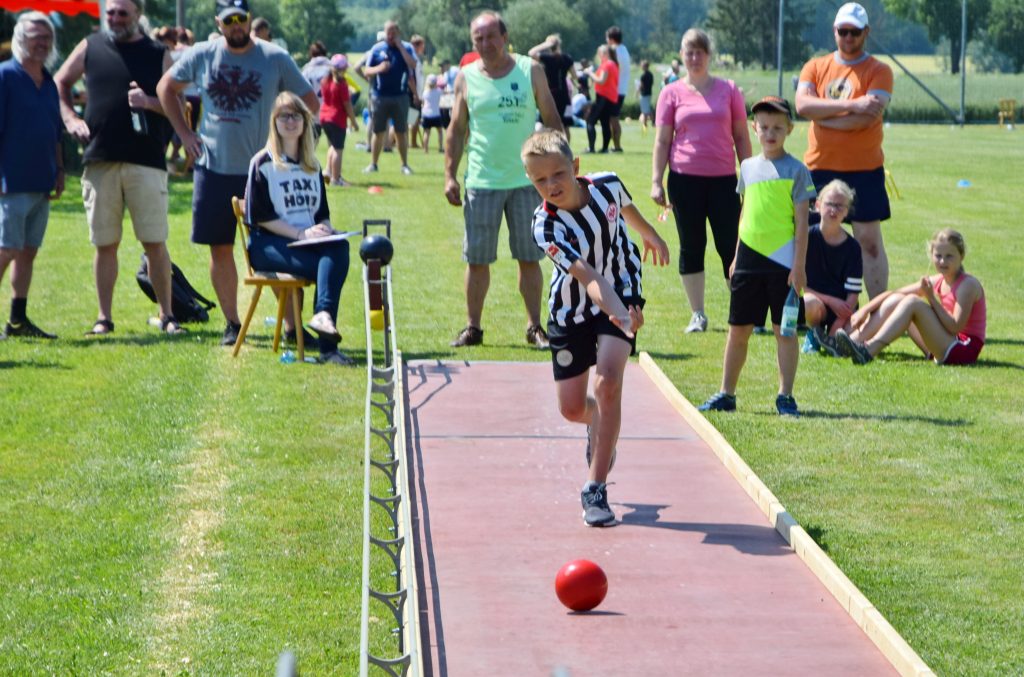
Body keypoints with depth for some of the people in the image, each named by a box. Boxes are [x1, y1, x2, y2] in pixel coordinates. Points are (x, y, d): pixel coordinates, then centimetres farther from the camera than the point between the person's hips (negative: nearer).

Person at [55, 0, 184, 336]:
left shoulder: (158, 55, 6)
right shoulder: (90, 47, 9)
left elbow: (178, 105, 5)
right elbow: (59, 84, 18)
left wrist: (149, 102, -12)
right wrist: (70, 119, 4)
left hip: (147, 162, -1)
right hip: (100, 161, 1)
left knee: (155, 243, -1)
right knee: (105, 244, 5)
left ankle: (167, 315, 8)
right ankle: (104, 317, 12)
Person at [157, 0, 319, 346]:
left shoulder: (275, 58, -3)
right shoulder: (201, 56, 2)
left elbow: (310, 102, 5)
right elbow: (166, 87, 17)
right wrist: (184, 132, 9)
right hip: (213, 169, 2)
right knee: (220, 249, 6)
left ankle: (292, 324, 0)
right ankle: (232, 323, 18)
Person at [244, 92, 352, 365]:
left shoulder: (312, 165, 19)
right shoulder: (263, 164, 0)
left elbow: (322, 211, 19)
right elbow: (260, 217, -7)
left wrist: (323, 228, -6)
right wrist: (301, 233, -16)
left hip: (308, 239, 5)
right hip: (268, 244, -5)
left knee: (340, 247, -30)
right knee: (329, 266, -30)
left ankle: (323, 313, -46)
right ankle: (327, 346, -35)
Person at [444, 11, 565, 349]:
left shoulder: (531, 71, 1)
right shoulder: (466, 78, 3)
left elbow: (552, 119, 6)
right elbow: (457, 130, 7)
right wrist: (450, 175, 0)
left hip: (527, 181, 0)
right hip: (481, 181, 0)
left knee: (529, 258, 4)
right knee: (477, 259, 3)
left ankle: (534, 327, 13)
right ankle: (473, 327, 13)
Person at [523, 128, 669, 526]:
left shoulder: (607, 185, -16)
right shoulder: (546, 226, -27)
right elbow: (587, 276, -38)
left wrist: (650, 235, 29)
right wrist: (617, 312, -54)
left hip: (622, 294, 0)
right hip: (572, 309, 0)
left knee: (607, 383, -21)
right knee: (572, 408, 4)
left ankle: (595, 489, -14)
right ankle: (601, 425, 44)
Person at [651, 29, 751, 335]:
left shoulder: (728, 90, 6)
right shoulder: (672, 93, 4)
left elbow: (741, 137, 9)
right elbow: (662, 141, 5)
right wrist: (656, 181, -2)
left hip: (723, 179, 0)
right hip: (685, 180, 0)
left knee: (730, 247, 0)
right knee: (691, 247, 5)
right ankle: (697, 315, 13)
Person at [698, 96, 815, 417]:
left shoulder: (796, 170, -4)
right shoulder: (748, 167, 11)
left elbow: (802, 222, -6)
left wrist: (799, 266, -11)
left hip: (782, 261, -5)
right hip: (749, 259, 5)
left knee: (785, 329, 1)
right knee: (738, 329, 9)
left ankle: (785, 396, 7)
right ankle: (726, 394, 17)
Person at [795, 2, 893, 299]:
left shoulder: (878, 71, -1)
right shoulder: (815, 67, 9)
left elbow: (869, 117, -15)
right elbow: (802, 104, -10)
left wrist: (823, 116, -8)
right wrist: (851, 105, -18)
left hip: (864, 170, -3)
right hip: (819, 168, 3)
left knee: (869, 240, -2)